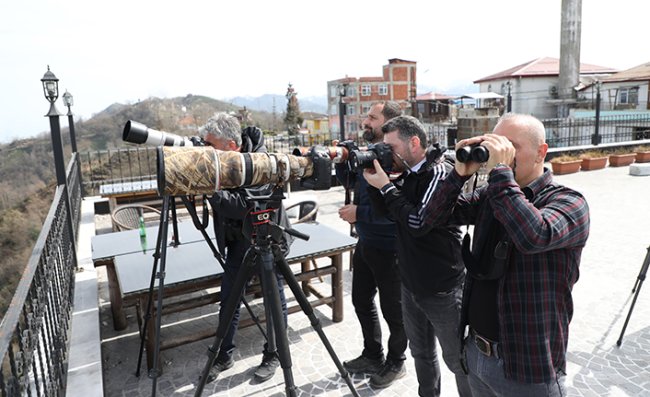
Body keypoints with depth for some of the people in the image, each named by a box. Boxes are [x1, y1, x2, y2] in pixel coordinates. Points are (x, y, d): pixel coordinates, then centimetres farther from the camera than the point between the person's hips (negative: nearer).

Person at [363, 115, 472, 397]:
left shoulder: (440, 173, -18)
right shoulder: (409, 173, 6)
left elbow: (418, 223, -25)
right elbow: (387, 210, 10)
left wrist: (386, 186, -19)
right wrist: (375, 177, -4)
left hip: (441, 289, -8)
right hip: (411, 284, 8)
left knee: (457, 360, 9)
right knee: (421, 352, 22)